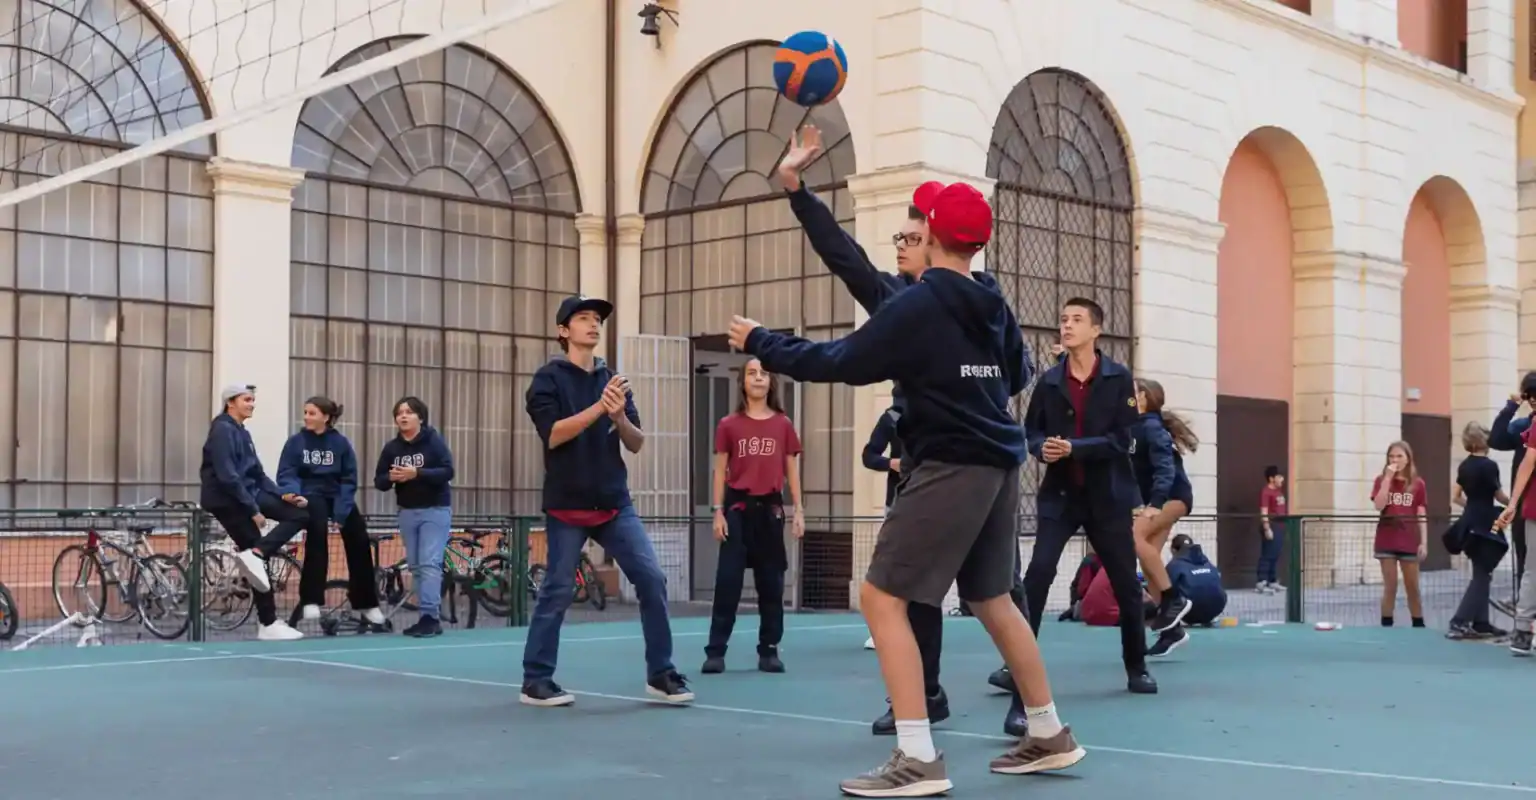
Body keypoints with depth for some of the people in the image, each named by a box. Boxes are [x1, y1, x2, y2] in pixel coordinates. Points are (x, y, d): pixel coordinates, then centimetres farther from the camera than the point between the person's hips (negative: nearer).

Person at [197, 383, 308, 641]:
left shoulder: (242, 433, 15)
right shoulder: (223, 430, -14)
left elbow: (257, 474, 15)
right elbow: (228, 477, -22)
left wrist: (283, 495, 0)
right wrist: (253, 510, -20)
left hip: (247, 493, 9)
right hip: (227, 500, -9)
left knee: (300, 513, -3)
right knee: (257, 558, -8)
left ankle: (254, 554, -12)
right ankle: (268, 625, -4)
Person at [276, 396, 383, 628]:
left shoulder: (340, 442, -2)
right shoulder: (296, 441, -4)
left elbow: (349, 480, -3)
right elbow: (286, 475, -7)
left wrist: (341, 511, -14)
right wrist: (294, 496, -28)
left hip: (337, 496, 3)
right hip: (310, 496, -3)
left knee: (359, 540, -5)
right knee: (318, 530, -30)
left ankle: (366, 602, 13)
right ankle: (311, 601, -30)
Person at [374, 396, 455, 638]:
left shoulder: (434, 441, -7)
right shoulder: (391, 448, 4)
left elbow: (448, 471, -16)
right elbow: (379, 481, 6)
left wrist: (417, 473, -26)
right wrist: (390, 477, -17)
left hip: (435, 510, -5)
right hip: (407, 512, 5)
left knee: (430, 564, -12)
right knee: (415, 566, 6)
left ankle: (429, 616, -14)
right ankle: (429, 618, 11)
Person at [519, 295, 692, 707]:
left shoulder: (613, 379, 11)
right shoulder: (549, 378, -3)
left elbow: (637, 443, 7)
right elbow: (552, 435, -16)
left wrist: (619, 417, -14)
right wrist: (599, 407, -24)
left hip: (615, 504, 5)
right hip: (567, 505, -5)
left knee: (652, 578, -2)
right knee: (557, 591, -1)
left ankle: (660, 673, 7)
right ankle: (535, 680, 12)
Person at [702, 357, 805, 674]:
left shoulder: (783, 424, 5)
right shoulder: (729, 425, 2)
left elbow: (792, 470, 8)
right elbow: (720, 471, 4)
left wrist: (798, 510, 2)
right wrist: (718, 511, -3)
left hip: (770, 508, 1)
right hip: (738, 507, -1)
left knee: (771, 582, 6)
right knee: (727, 580, -3)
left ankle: (769, 651, 15)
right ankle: (715, 651, -1)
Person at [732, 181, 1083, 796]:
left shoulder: (920, 304, -13)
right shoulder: (995, 306, 9)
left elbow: (840, 363, -12)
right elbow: (1018, 375, 24)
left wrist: (761, 343, -1)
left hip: (951, 468, -8)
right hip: (997, 465, 9)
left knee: (881, 598, -6)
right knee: (993, 601, 20)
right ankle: (1049, 736, 28)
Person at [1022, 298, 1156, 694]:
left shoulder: (1118, 379, -5)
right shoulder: (1049, 381, 2)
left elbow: (1122, 439, -11)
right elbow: (1031, 432, 8)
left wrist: (1072, 448, -22)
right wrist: (1043, 447, -15)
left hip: (1108, 496, -1)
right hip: (1059, 494, 1)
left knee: (1126, 583, 6)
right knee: (1038, 573, -13)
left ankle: (1136, 667, 22)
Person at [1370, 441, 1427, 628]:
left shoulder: (1417, 483, 3)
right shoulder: (1381, 480, 3)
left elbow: (1421, 515, 3)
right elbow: (1378, 506, -14)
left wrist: (1424, 542, -3)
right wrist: (1388, 478, -15)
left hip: (1409, 541, 1)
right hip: (1387, 541, -1)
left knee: (1412, 587, 8)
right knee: (1390, 587, 1)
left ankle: (1419, 625, 15)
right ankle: (1386, 624, 6)